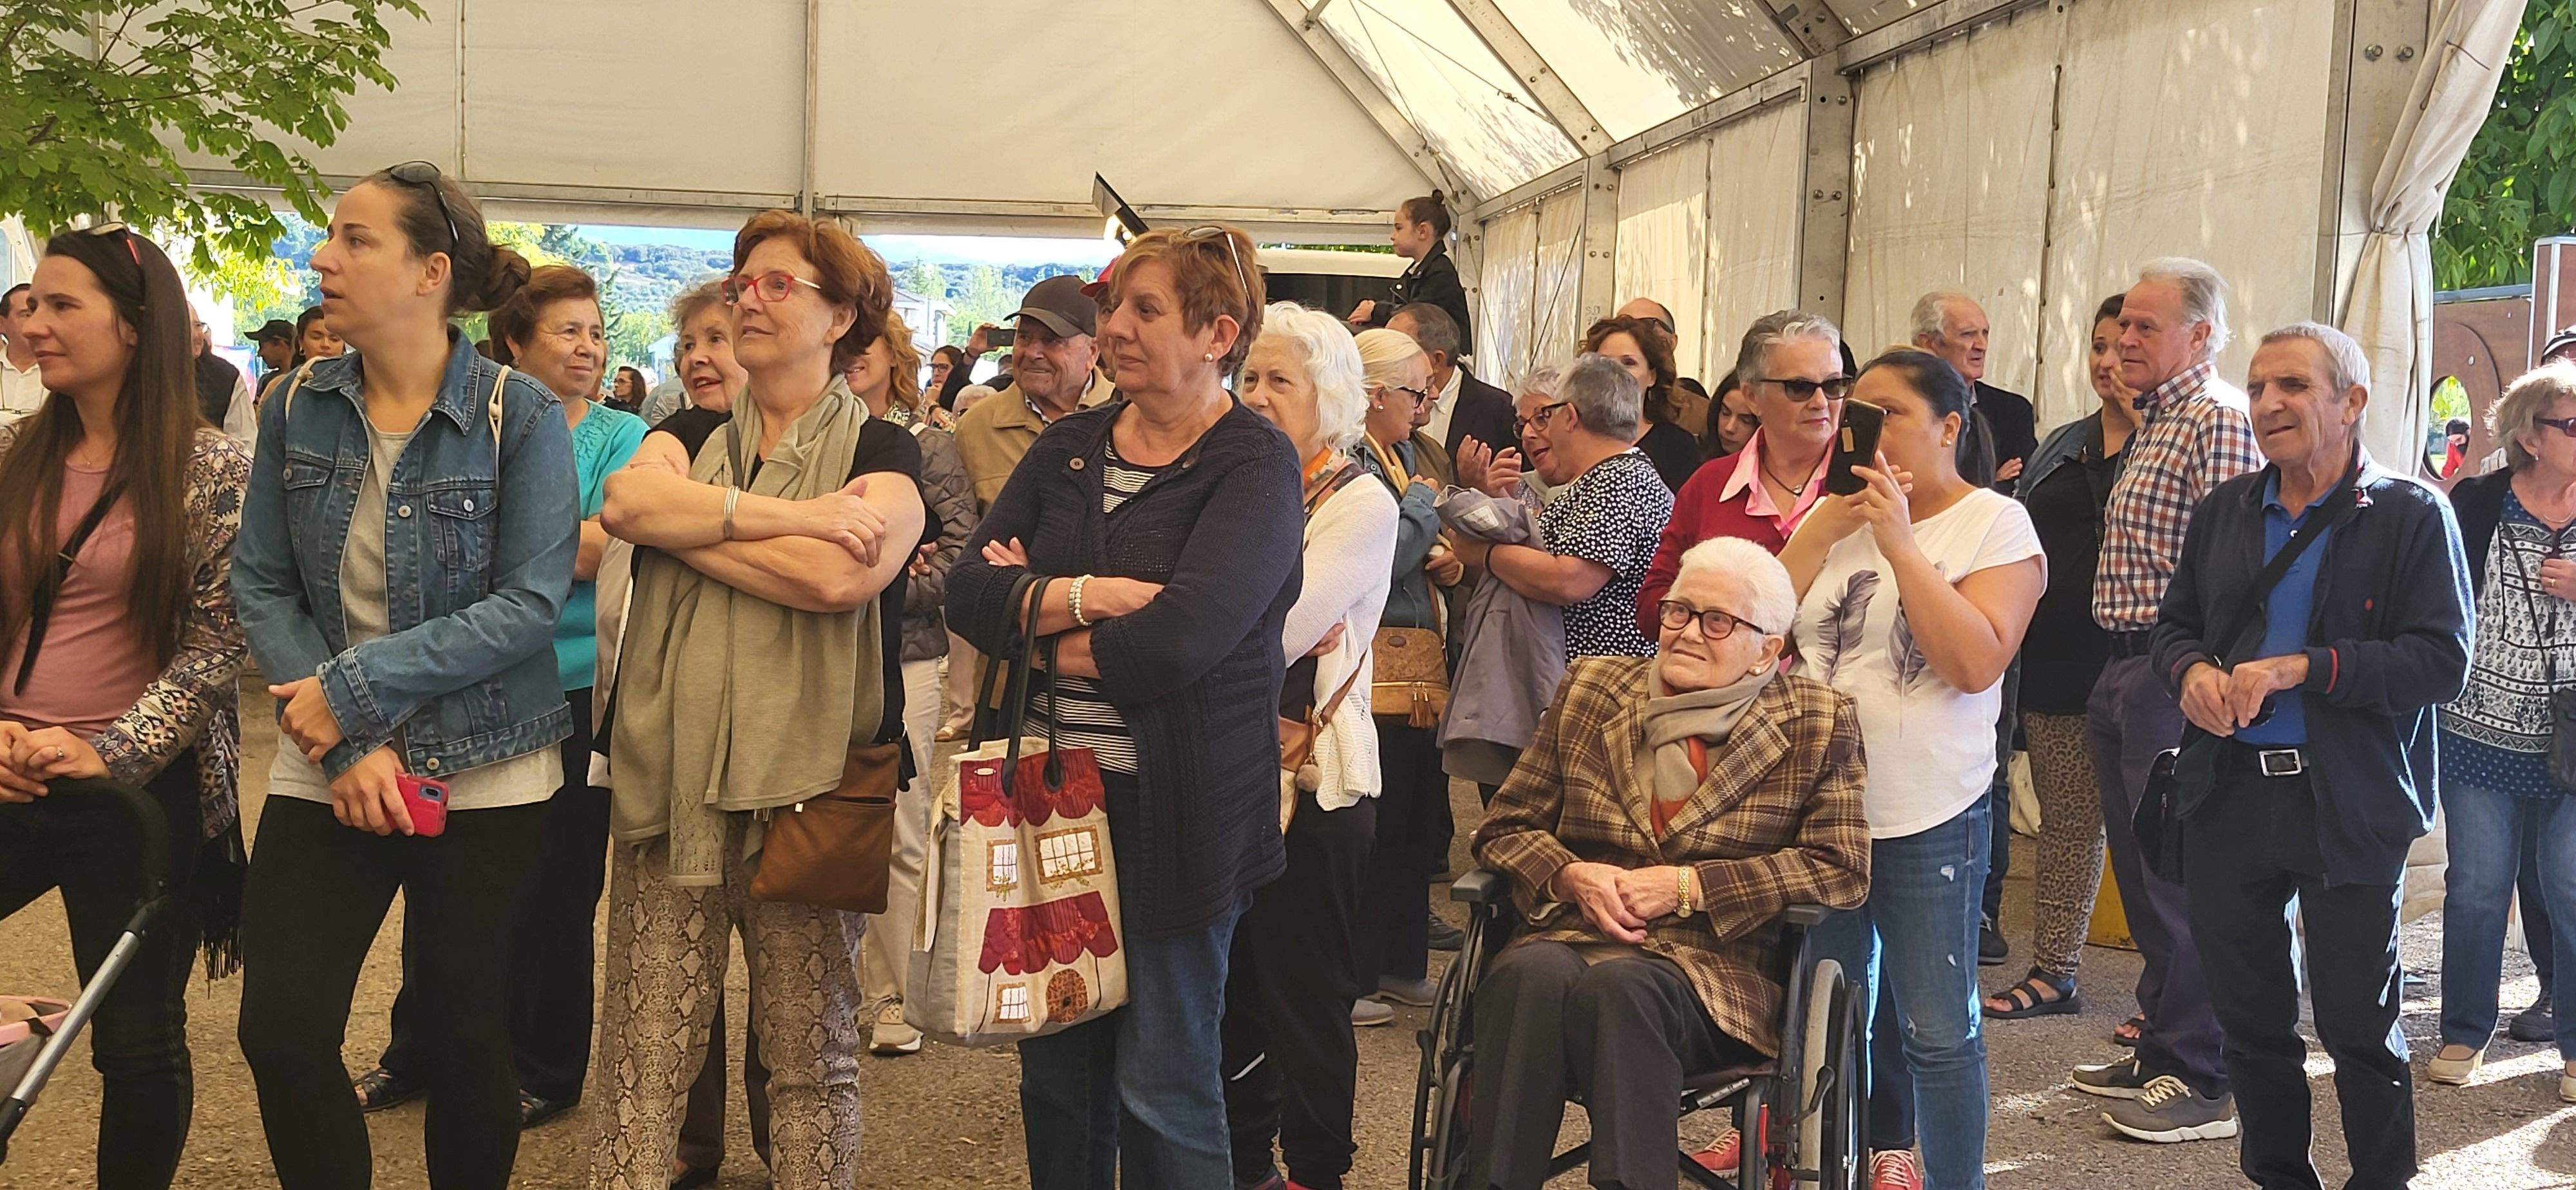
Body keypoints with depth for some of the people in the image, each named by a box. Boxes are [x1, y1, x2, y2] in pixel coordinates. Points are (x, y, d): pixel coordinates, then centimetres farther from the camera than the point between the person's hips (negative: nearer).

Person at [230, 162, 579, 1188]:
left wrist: (355, 688, -18)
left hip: (484, 775, -3)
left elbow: (531, 602, -16)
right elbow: (259, 584, 1)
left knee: (465, 1040, 7)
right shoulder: (298, 407, 2)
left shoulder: (520, 416, -10)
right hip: (324, 766, 3)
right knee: (280, 1028, -2)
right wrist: (343, 745, -12)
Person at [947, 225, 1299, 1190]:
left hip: (1174, 809, -5)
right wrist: (1084, 594, -17)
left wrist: (1032, 622, -8)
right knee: (1056, 1072, 15)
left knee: (1162, 1089, 5)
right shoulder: (1068, 447, 9)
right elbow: (967, 593, -1)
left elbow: (1175, 640, -23)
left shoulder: (1255, 466, -9)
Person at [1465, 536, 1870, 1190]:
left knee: (1618, 988, -37)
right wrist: (1571, 875, -7)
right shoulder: (1590, 689, 14)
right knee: (1530, 977, -34)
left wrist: (1688, 886, -9)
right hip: (1573, 937, 2)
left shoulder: (1818, 724, 7)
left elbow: (1842, 868, -1)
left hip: (1716, 964, -2)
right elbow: (1504, 828, 16)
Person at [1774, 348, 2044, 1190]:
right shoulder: (1838, 515, 10)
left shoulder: (1995, 524, -4)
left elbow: (1976, 663, -18)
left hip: (1929, 814, -5)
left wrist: (1899, 542, -19)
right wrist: (1824, 528, -8)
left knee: (1936, 1029, -2)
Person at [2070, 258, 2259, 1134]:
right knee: (2139, 871, 16)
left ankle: (2204, 1080, 4)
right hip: (2127, 670, 10)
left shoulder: (2219, 418, -13)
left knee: (2180, 880, -5)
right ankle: (2159, 1045, 28)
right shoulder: (2153, 421, 19)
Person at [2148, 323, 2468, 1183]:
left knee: (2359, 1023, 5)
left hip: (2347, 810, -5)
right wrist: (2192, 670, -7)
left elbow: (2442, 662, -13)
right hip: (2228, 796, 5)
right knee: (2249, 1013, 14)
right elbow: (2176, 622, 16)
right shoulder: (2224, 509, 10)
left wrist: (2300, 668, -21)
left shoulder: (2412, 514, -6)